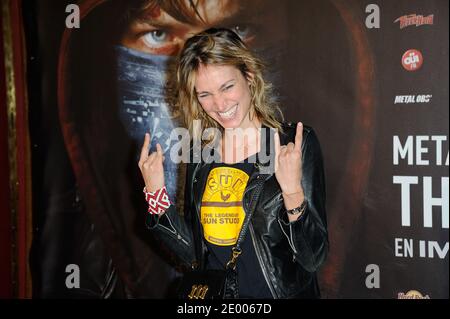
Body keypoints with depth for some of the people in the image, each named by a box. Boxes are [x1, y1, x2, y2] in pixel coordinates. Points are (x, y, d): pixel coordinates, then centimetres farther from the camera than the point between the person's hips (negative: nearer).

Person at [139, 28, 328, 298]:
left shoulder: (295, 143, -13)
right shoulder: (200, 156, -1)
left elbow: (313, 259, -15)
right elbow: (194, 256, 3)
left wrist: (293, 192, -29)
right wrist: (156, 195, -6)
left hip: (283, 292, -3)